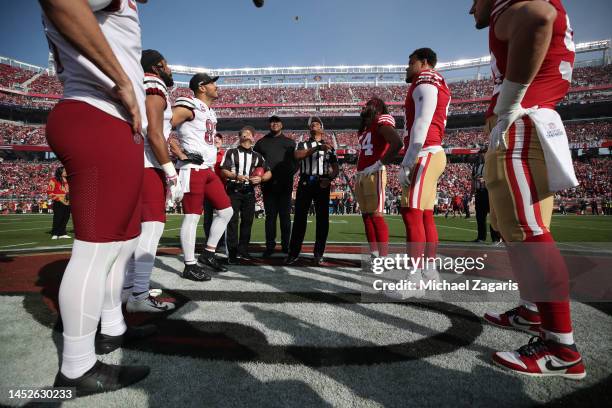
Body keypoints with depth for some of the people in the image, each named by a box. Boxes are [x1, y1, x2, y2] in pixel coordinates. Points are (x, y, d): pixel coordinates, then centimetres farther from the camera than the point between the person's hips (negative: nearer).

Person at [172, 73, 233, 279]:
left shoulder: (210, 112, 21)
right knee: (192, 217, -5)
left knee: (226, 210, 9)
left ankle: (208, 254, 19)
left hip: (208, 170, 9)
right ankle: (190, 266, 6)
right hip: (192, 170, -9)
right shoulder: (189, 107, -8)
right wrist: (181, 155, -16)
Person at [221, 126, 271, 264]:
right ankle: (232, 253, -3)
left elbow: (268, 173, 11)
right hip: (233, 190, -3)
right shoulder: (231, 152, 7)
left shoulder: (257, 156, 14)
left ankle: (243, 250, 17)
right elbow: (223, 170, -3)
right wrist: (235, 176, -22)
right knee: (232, 221, -6)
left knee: (247, 221, 6)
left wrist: (261, 178, -10)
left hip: (249, 191, 3)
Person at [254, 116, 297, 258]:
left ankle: (286, 245, 10)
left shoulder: (290, 142, 13)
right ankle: (270, 246, 9)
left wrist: (289, 174, -7)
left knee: (285, 216, 2)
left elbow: (296, 162, 8)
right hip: (268, 185, 1)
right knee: (270, 216, 3)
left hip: (285, 185, 0)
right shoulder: (261, 142, 14)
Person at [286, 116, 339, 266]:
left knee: (322, 218, 0)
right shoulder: (303, 144, 14)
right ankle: (294, 253, 3)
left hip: (322, 184, 1)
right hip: (305, 183, 0)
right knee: (299, 217, -2)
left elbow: (336, 168, 11)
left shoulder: (329, 146, 16)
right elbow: (297, 155, -10)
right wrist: (317, 148, -21)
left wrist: (330, 179, -11)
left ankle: (318, 254, 7)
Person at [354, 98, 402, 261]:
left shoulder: (381, 122, -5)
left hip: (374, 175, -9)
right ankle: (374, 255, 16)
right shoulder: (364, 128, 23)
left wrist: (380, 163, -17)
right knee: (366, 216, 9)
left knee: (376, 215, -12)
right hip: (361, 176, 9)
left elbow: (397, 143, -21)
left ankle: (384, 258, -8)